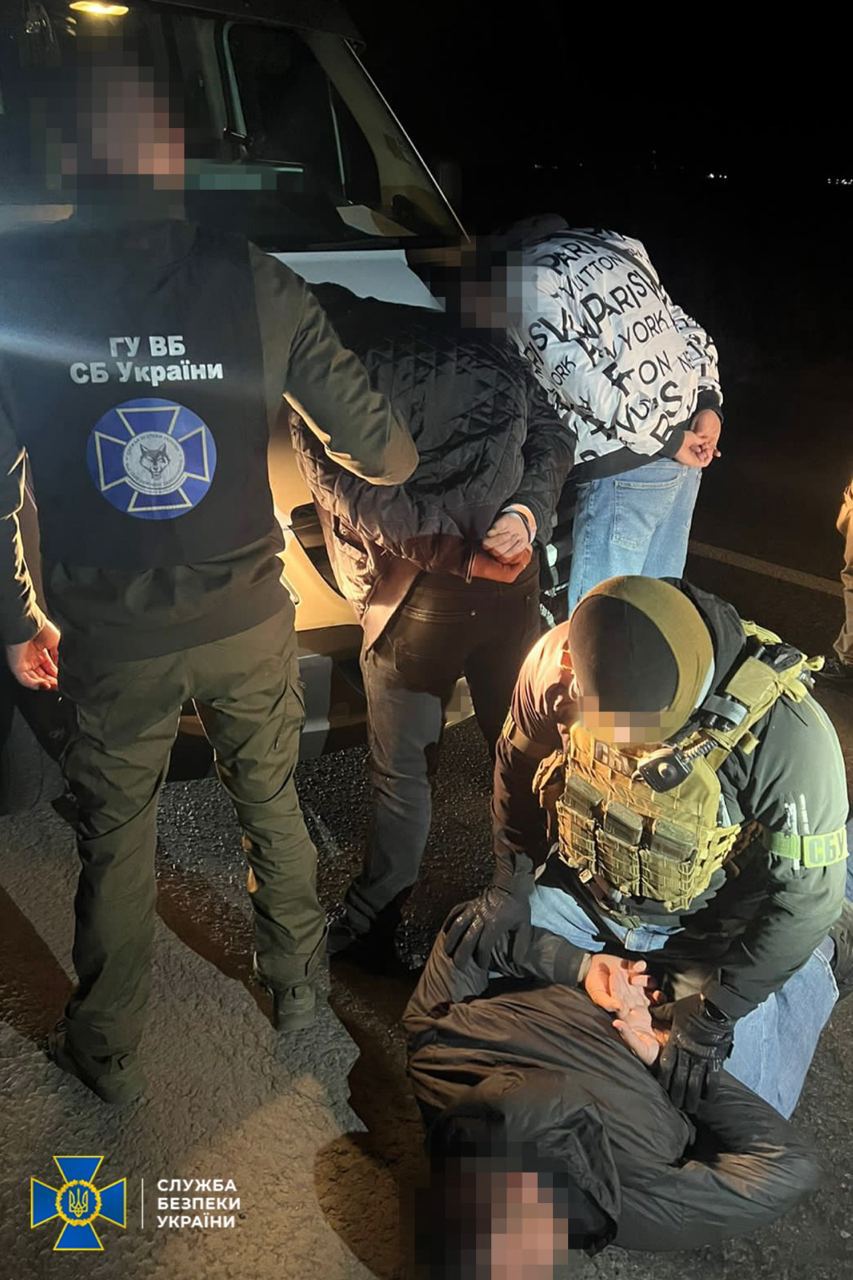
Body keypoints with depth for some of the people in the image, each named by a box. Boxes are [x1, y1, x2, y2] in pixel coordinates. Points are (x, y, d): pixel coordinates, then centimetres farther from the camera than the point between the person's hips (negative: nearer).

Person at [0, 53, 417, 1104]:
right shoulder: (253, 281, -11)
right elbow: (368, 437, -4)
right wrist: (400, 463, 20)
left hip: (109, 637, 0)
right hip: (248, 619, 1)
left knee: (114, 836, 18)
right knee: (272, 802, 23)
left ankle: (106, 1053, 36)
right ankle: (296, 986, 44)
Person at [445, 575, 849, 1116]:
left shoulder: (786, 733, -37)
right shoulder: (555, 664, -26)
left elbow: (806, 893, -25)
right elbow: (519, 766, -4)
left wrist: (714, 1012, -21)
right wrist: (511, 885, -3)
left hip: (712, 923, -3)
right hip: (584, 890, 4)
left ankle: (808, 976, 21)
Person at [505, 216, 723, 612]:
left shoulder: (524, 281, -10)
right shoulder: (609, 244, 16)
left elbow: (587, 383, -20)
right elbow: (689, 332, 15)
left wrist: (669, 441, -12)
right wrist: (709, 405, 4)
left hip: (627, 464, -8)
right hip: (685, 444, 9)